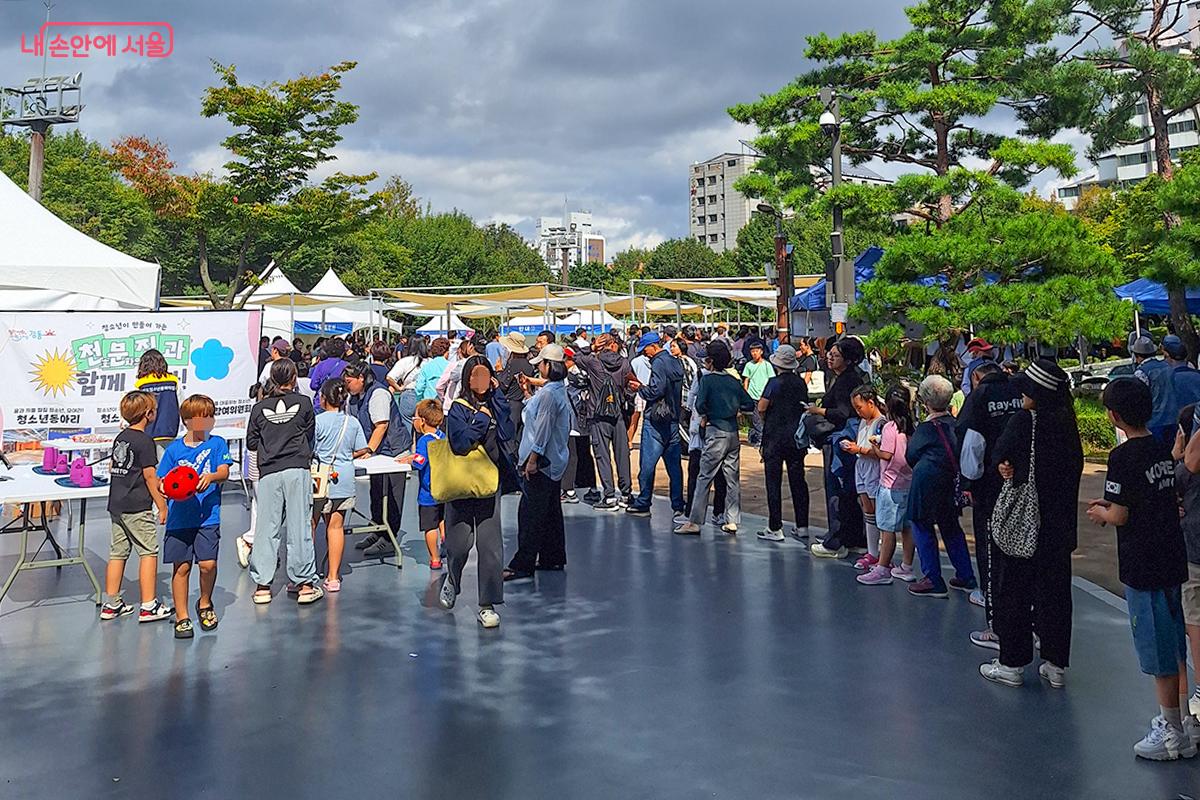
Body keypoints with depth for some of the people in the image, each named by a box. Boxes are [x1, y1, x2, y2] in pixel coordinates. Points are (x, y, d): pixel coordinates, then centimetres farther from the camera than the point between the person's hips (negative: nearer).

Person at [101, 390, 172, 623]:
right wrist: (162, 506, -10)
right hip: (137, 507, -8)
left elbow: (113, 469, 19)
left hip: (116, 505, 8)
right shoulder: (144, 440, -13)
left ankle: (111, 604, 18)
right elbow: (149, 475, -15)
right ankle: (149, 606, -1)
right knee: (148, 552, -2)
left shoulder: (120, 437, 12)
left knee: (118, 552, 13)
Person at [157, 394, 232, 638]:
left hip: (207, 516, -1)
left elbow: (224, 472, -6)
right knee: (181, 567, 4)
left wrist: (211, 477, -28)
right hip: (179, 518, 1)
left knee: (208, 563, -9)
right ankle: (181, 618, 17)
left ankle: (205, 604, 19)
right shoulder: (174, 449, 6)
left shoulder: (217, 444, 4)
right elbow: (161, 480, 8)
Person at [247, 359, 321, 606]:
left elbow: (251, 442, 9)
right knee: (299, 526, 1)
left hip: (268, 472, 1)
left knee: (266, 528, 5)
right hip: (298, 469, -1)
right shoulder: (304, 403, 2)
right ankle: (304, 583, 5)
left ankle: (262, 585, 8)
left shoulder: (259, 407, 5)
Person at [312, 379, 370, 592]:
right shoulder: (353, 423, 3)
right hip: (344, 481, 4)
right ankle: (333, 577, 12)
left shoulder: (318, 421, -10)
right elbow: (362, 450, 7)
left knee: (309, 526, 8)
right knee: (336, 526, 9)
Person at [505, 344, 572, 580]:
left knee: (530, 513, -6)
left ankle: (523, 564, -3)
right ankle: (553, 558, 24)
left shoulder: (548, 393, -19)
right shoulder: (560, 390, 11)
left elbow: (543, 429, -21)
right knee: (551, 510, 15)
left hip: (542, 462, -10)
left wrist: (532, 459, -17)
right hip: (555, 460, 10)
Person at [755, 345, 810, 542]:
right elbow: (806, 407, 10)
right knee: (798, 481, 12)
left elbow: (761, 407, -13)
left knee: (773, 482, 0)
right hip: (797, 437, 5)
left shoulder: (775, 383, -13)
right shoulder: (801, 382, 2)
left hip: (775, 437, -5)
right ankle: (802, 525, 17)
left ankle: (775, 528, 0)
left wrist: (766, 422, 6)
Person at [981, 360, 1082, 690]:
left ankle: (1012, 664, 11)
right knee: (1054, 589, 13)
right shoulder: (1067, 424, 1)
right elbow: (1075, 467, 10)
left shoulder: (1023, 421, -16)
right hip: (1059, 525, 6)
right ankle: (1056, 665, 20)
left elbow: (998, 458, -10)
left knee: (1013, 589, 5)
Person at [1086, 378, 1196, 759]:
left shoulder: (1123, 457, -18)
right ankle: (1184, 718, 29)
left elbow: (1120, 516, -17)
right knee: (1174, 646, 19)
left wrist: (1100, 513, 4)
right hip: (1173, 558, 8)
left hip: (1143, 566, -8)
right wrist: (1111, 504, 15)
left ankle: (1173, 733, 12)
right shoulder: (1164, 451, 6)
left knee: (1159, 652, 2)